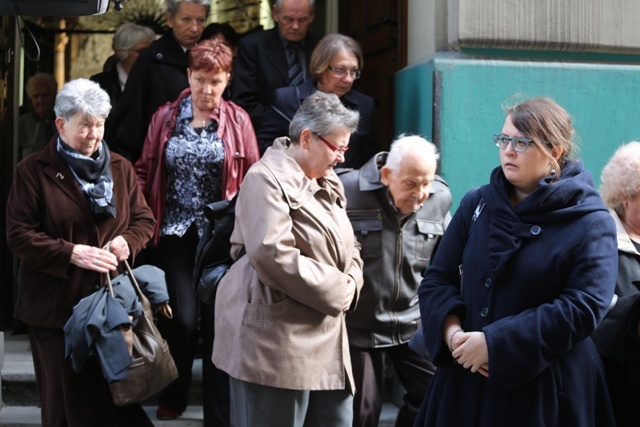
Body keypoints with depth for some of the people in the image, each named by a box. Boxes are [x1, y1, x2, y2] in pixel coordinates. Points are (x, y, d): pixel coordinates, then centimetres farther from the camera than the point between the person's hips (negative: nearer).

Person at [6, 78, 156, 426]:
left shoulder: (120, 168, 9)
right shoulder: (33, 171, -4)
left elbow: (144, 219, 13)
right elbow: (19, 235, -8)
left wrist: (127, 241, -10)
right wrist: (72, 254, -19)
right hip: (56, 305, -3)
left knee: (115, 394, 5)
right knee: (67, 398, 6)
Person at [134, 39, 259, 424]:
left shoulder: (238, 120, 3)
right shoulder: (165, 117, 6)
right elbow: (145, 171, 7)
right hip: (175, 232, 0)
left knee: (218, 319, 1)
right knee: (182, 317, -6)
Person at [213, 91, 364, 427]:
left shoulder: (328, 183, 16)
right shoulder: (268, 179, -13)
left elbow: (347, 247, 23)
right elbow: (273, 255, -25)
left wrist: (350, 282, 0)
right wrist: (335, 289, -17)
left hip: (324, 338, 9)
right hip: (276, 340, -9)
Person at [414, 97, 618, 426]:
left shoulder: (589, 224, -7)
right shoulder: (476, 204, 7)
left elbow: (583, 307, -17)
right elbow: (437, 279, 6)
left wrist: (495, 343, -20)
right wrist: (452, 332, -14)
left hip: (544, 387, -4)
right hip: (466, 378, 4)